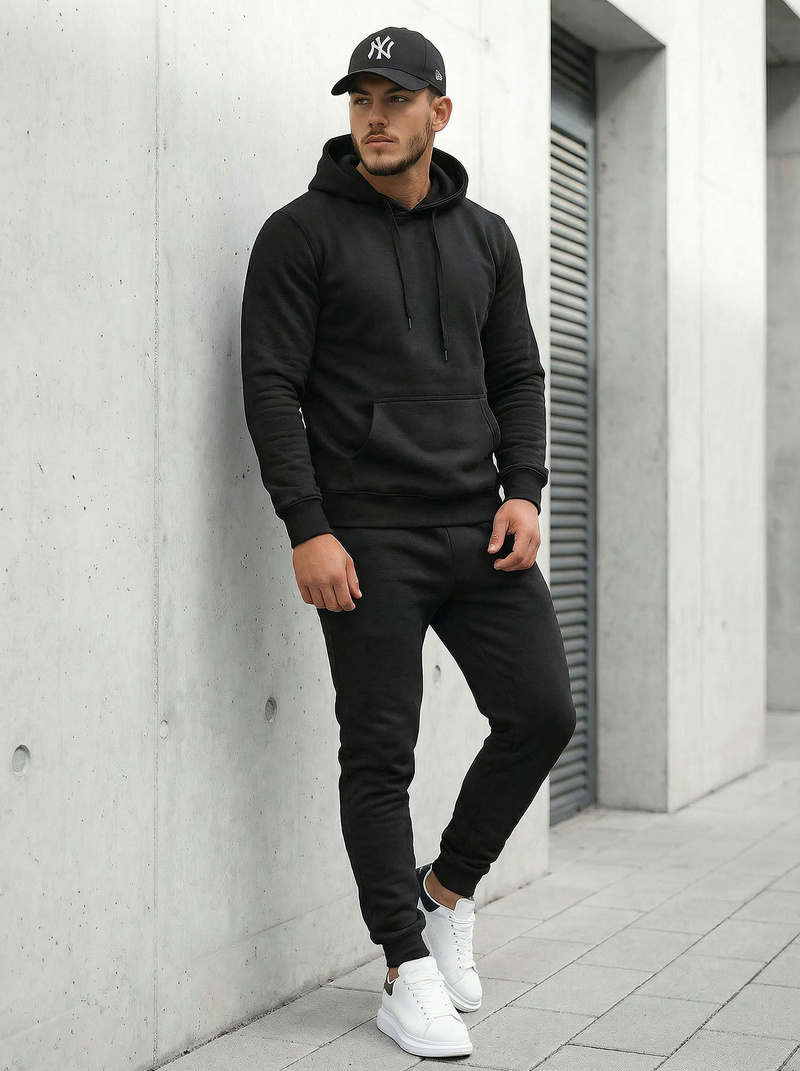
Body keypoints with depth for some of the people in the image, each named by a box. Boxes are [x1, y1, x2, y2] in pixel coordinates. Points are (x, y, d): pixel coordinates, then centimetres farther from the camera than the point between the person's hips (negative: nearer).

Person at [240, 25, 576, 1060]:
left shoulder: (485, 237, 13)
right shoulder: (302, 233, -2)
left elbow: (518, 375, 16)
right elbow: (271, 386, -7)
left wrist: (524, 490, 1)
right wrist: (308, 529, -15)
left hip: (479, 528, 5)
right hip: (366, 540, -5)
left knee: (541, 713, 0)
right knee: (380, 757, 0)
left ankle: (448, 886, 24)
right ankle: (408, 967, 14)